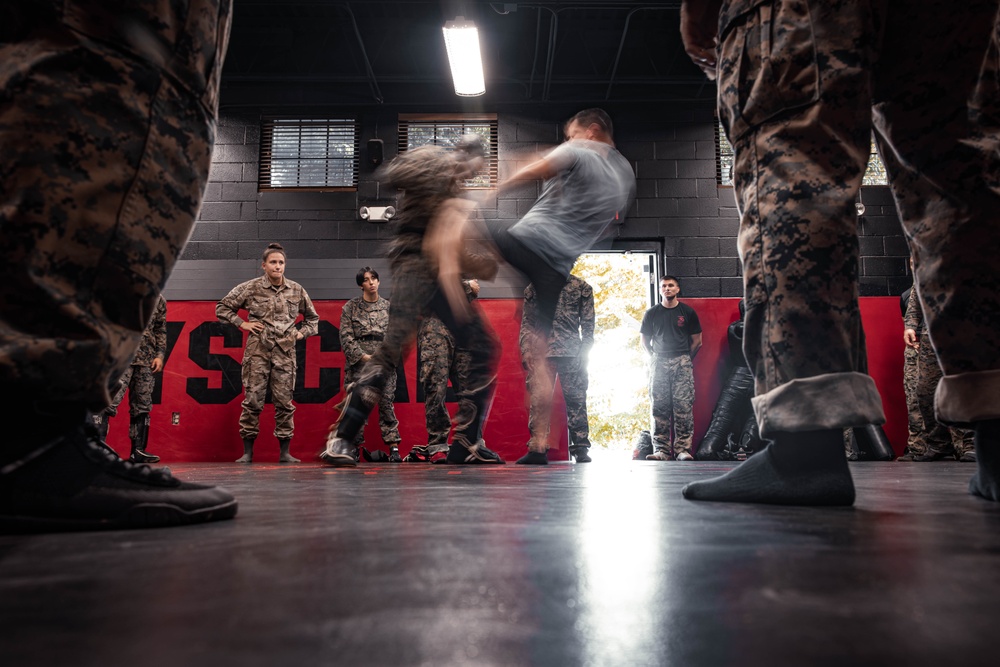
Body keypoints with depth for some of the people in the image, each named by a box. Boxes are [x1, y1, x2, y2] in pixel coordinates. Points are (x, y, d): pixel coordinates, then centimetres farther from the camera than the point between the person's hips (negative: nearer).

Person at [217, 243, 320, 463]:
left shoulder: (296, 290, 8)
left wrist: (301, 332, 7)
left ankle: (285, 452, 8)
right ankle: (247, 451, 8)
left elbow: (313, 317, 22)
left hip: (285, 352, 2)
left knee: (284, 401, 2)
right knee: (253, 400, -1)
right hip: (257, 351, -2)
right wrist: (242, 323, 0)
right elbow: (222, 307, 10)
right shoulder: (251, 288, 1)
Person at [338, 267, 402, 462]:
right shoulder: (350, 307, 6)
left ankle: (393, 447, 0)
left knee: (386, 404, -3)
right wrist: (363, 356, -9)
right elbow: (346, 337, 0)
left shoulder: (389, 307, 11)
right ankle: (354, 446, 10)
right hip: (358, 364, 0)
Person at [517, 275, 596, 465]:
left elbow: (588, 324, 7)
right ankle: (537, 449, -3)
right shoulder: (533, 288, 15)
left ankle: (580, 449, 5)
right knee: (538, 399, -6)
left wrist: (584, 351, -3)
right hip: (541, 353, 1)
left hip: (572, 354, -1)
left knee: (576, 399, -1)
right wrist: (526, 350, 0)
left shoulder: (581, 287, 11)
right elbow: (526, 322, 12)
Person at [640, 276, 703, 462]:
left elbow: (697, 341, 11)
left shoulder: (688, 312, 8)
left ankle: (683, 449, -6)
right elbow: (645, 341, 16)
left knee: (683, 406, -8)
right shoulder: (651, 313, 10)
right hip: (658, 363, 1)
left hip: (682, 362, -1)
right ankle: (661, 450, 0)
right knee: (659, 407, -2)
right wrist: (655, 358, 8)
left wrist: (685, 359, 8)